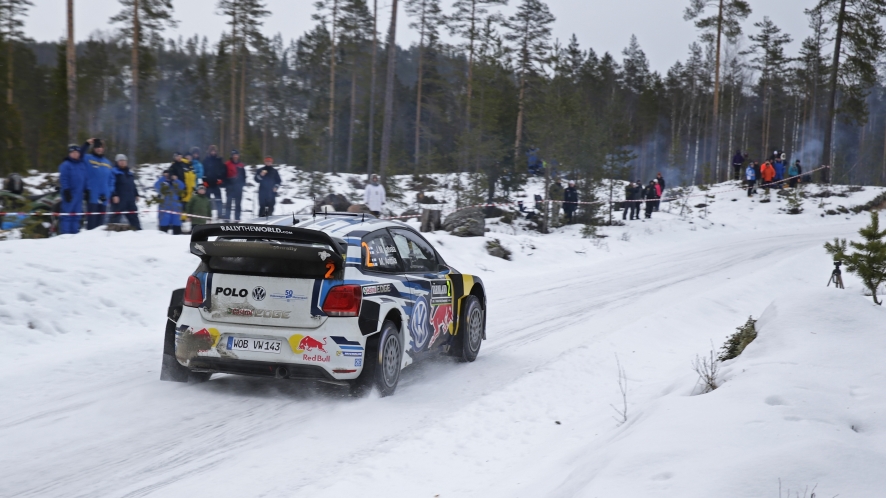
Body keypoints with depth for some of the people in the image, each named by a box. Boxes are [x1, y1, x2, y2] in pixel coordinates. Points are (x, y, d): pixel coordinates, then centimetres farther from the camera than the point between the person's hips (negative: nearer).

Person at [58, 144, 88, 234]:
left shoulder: (82, 164, 14)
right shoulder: (65, 165, -4)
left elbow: (85, 179, 19)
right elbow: (63, 179, -9)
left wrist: (86, 191, 14)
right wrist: (66, 191, -15)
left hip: (79, 193, 6)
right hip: (70, 193, -6)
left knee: (77, 215, 8)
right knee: (67, 214, -6)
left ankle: (75, 233, 12)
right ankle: (64, 233, -6)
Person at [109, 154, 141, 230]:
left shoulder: (129, 174, 21)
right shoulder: (114, 172, -3)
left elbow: (133, 185, 28)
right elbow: (111, 184, -12)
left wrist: (136, 195, 20)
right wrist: (114, 195, -21)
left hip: (130, 199, 7)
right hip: (118, 199, -7)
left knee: (133, 215, 9)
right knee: (116, 216, -7)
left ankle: (138, 230, 13)